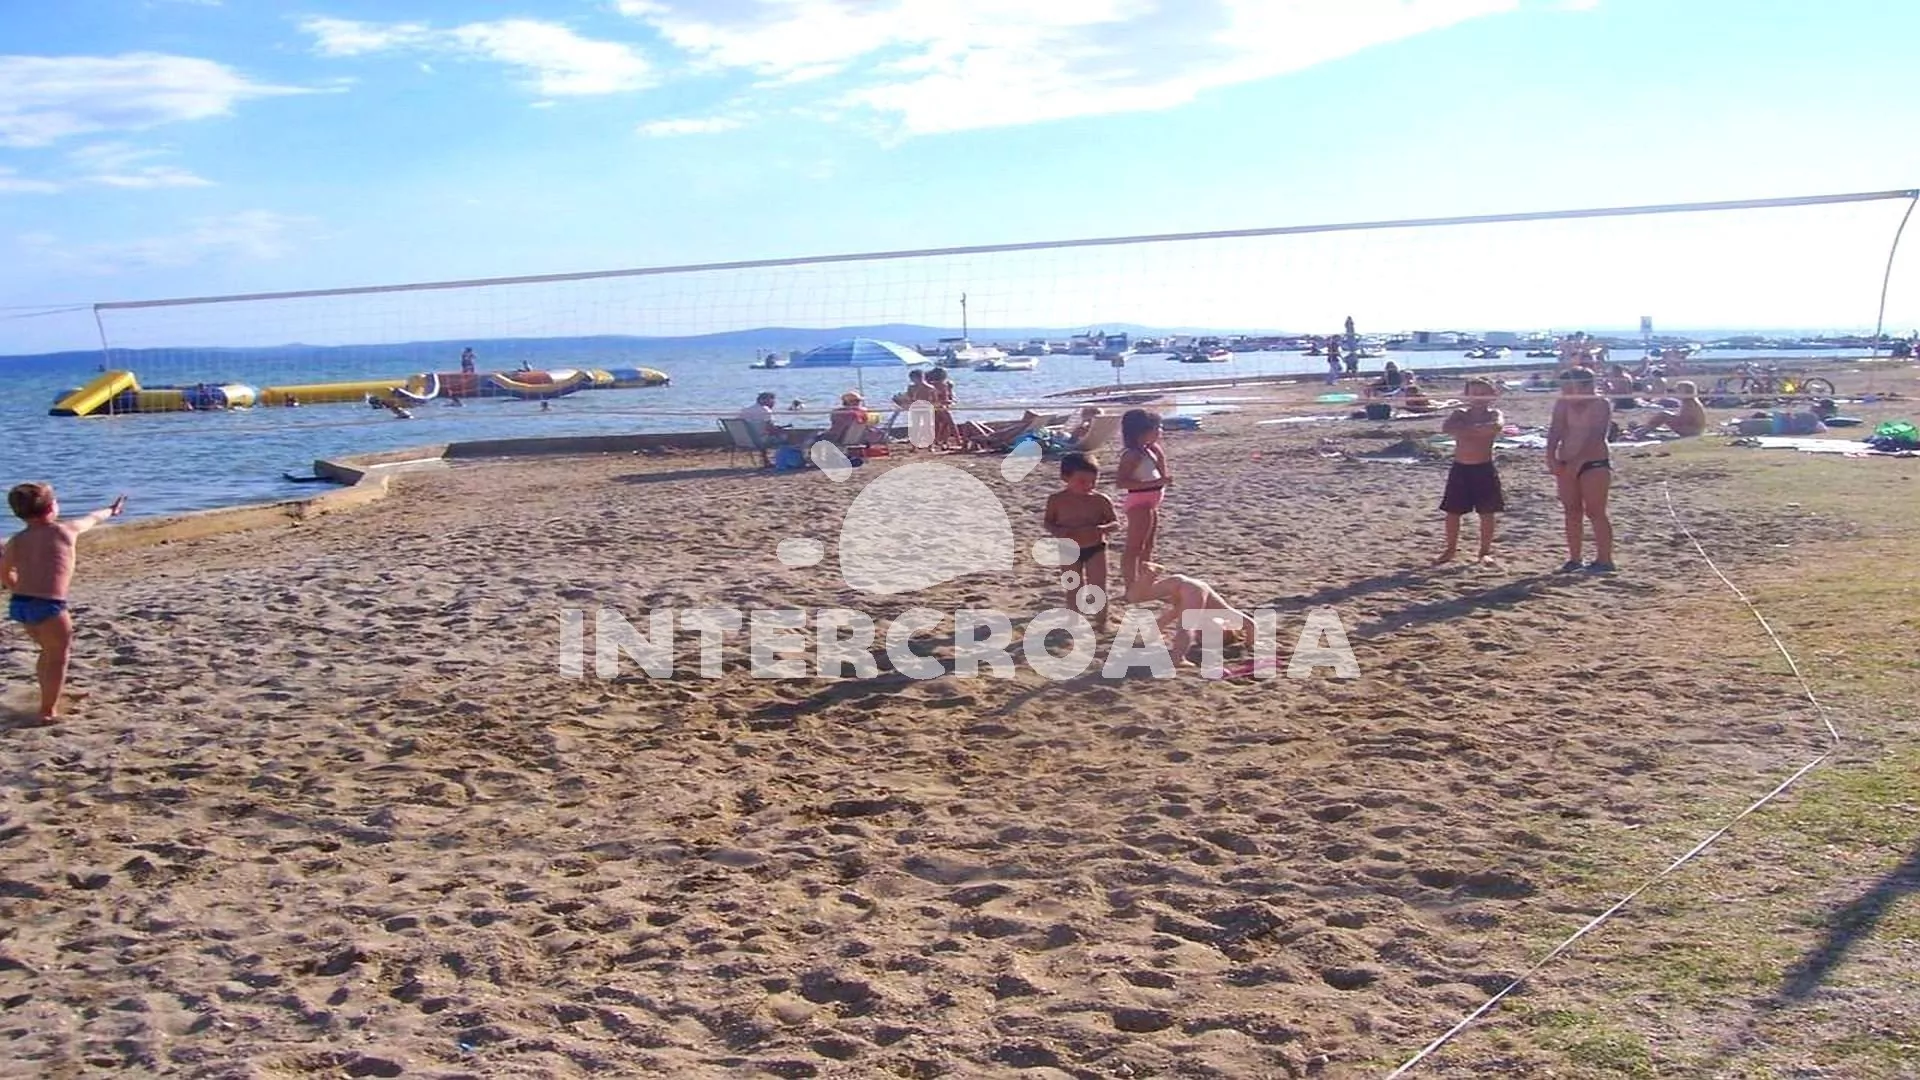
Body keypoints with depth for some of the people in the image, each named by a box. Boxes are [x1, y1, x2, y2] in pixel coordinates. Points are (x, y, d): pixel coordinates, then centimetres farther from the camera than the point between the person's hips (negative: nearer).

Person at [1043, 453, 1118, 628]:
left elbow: (1116, 523, -6)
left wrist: (1102, 529, -27)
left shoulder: (1101, 500, -9)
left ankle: (1101, 621, 18)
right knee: (1073, 588, 9)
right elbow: (1048, 523, 0)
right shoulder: (1057, 500, -8)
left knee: (1098, 587, 4)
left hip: (1096, 549, 0)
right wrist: (1058, 531, -22)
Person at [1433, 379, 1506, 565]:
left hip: (1484, 469, -2)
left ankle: (1485, 551, 15)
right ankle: (1450, 550, 18)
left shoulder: (1494, 414, -1)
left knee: (1486, 513, 3)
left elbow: (1497, 426, -27)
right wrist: (1480, 429, -25)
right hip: (1460, 469, 2)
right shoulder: (1459, 414, 3)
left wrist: (1468, 429, -23)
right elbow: (1447, 427, -20)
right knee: (1452, 512, 5)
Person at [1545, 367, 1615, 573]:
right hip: (1567, 465, 6)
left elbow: (1596, 436, -19)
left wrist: (1578, 460, -29)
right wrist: (1551, 457, -17)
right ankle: (1574, 558, 14)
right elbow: (1555, 431, -1)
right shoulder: (1563, 405, 7)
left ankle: (1604, 560, -1)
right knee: (1572, 512, 8)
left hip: (1594, 463, -6)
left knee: (1595, 512, -6)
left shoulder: (1601, 404, -9)